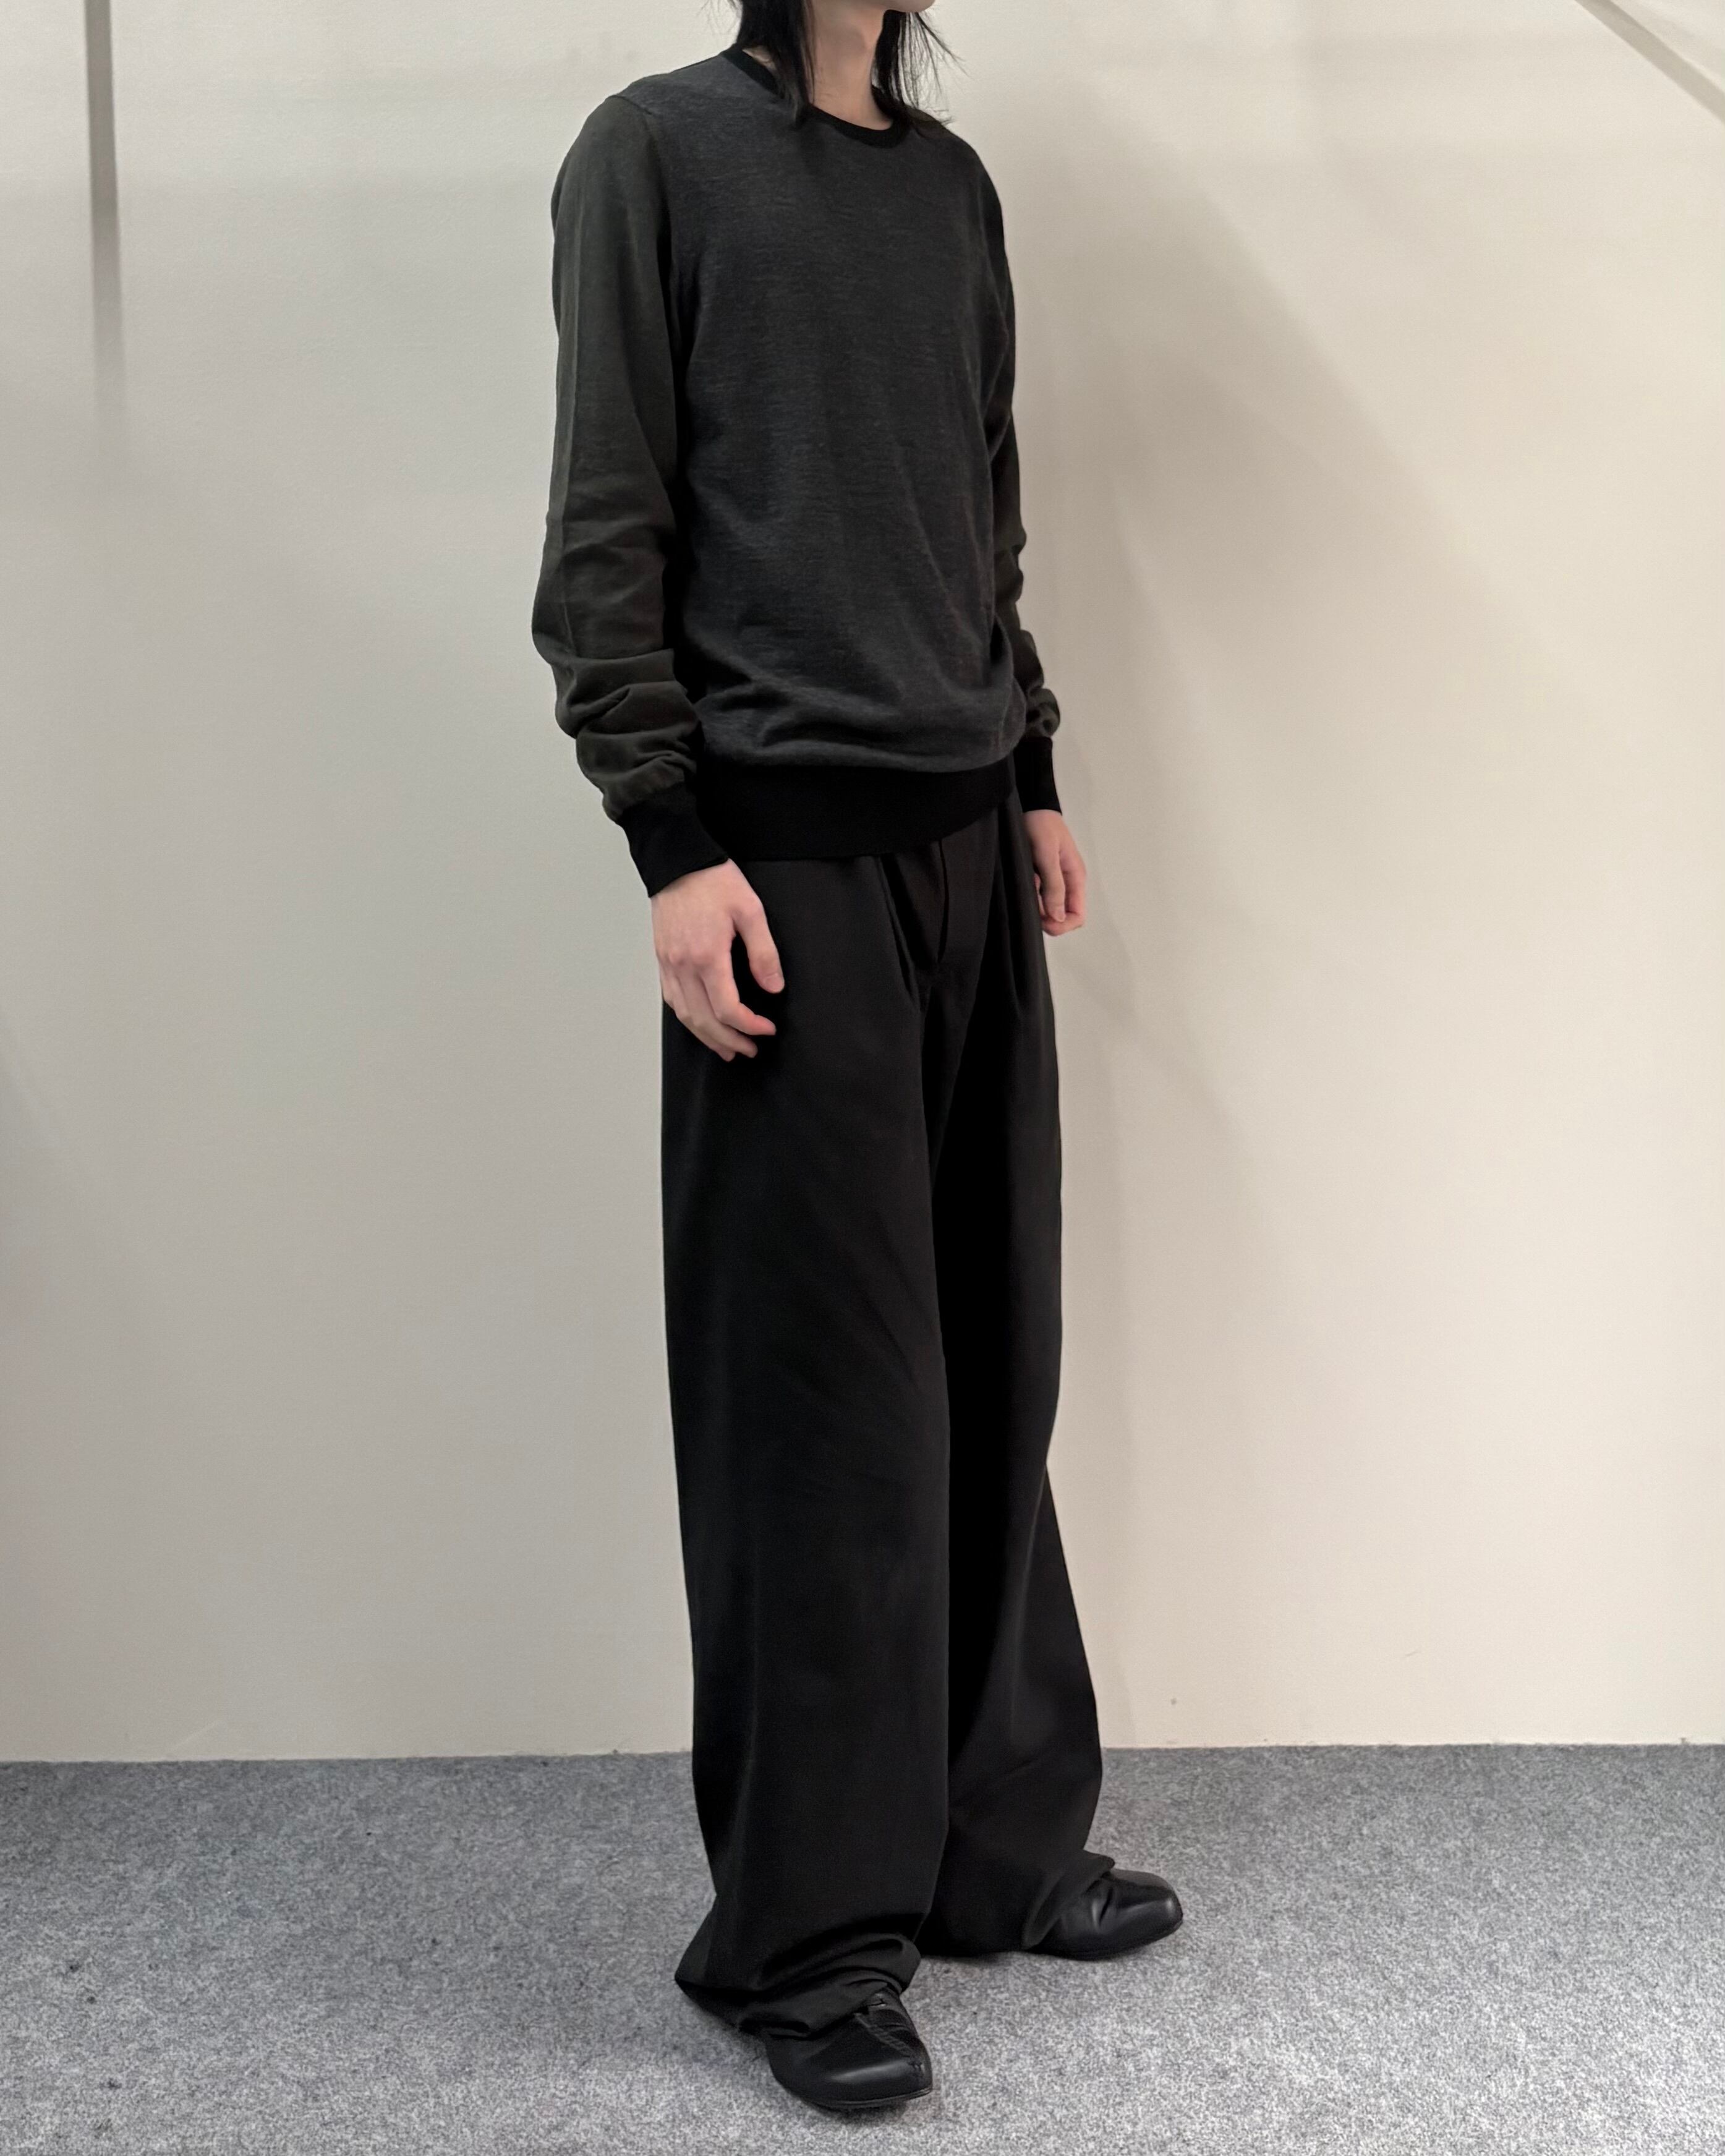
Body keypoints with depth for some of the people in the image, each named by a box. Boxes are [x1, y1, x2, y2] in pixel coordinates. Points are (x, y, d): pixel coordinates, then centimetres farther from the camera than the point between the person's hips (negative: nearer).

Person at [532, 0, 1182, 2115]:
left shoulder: (952, 183, 17)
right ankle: (804, 1935, 8)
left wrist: (1034, 776, 14)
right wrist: (672, 844, -13)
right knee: (821, 1400, -3)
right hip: (787, 850, -6)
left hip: (974, 847, 6)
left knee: (995, 1375, 9)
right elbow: (604, 535, -6)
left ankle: (999, 1845, 23)